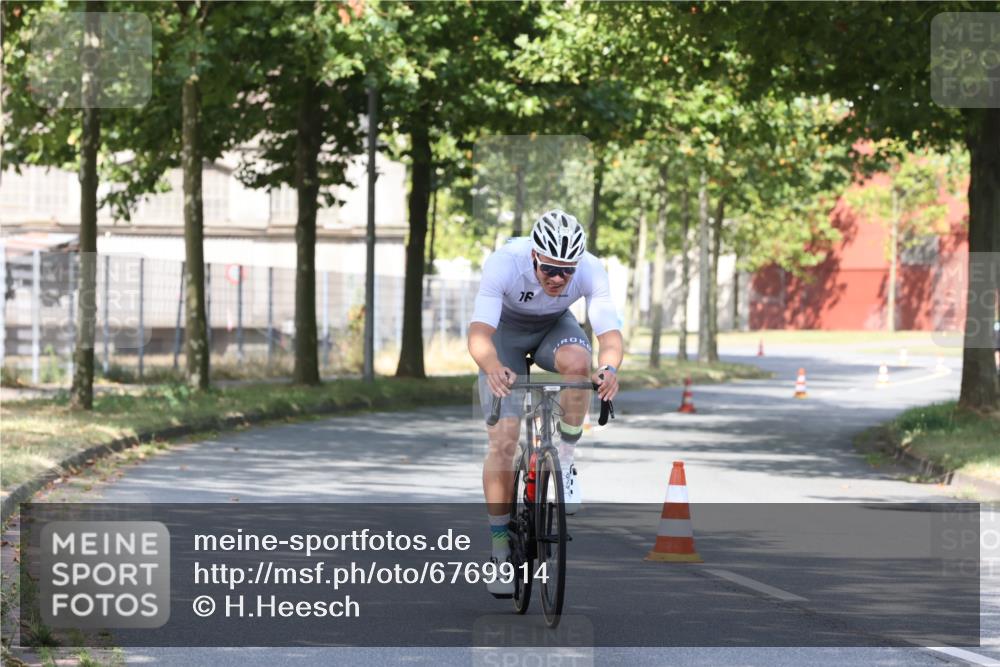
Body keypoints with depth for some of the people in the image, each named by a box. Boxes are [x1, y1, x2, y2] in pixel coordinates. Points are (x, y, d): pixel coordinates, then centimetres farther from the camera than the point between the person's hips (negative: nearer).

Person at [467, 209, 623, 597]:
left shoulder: (590, 270, -30)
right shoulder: (504, 264, -37)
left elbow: (609, 332, -38)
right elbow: (479, 332, -44)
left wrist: (609, 368, -60)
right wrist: (492, 369, -65)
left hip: (554, 327, 2)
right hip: (505, 332, -2)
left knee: (577, 362, -35)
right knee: (503, 441, -14)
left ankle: (565, 462, -15)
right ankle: (500, 546, 0)